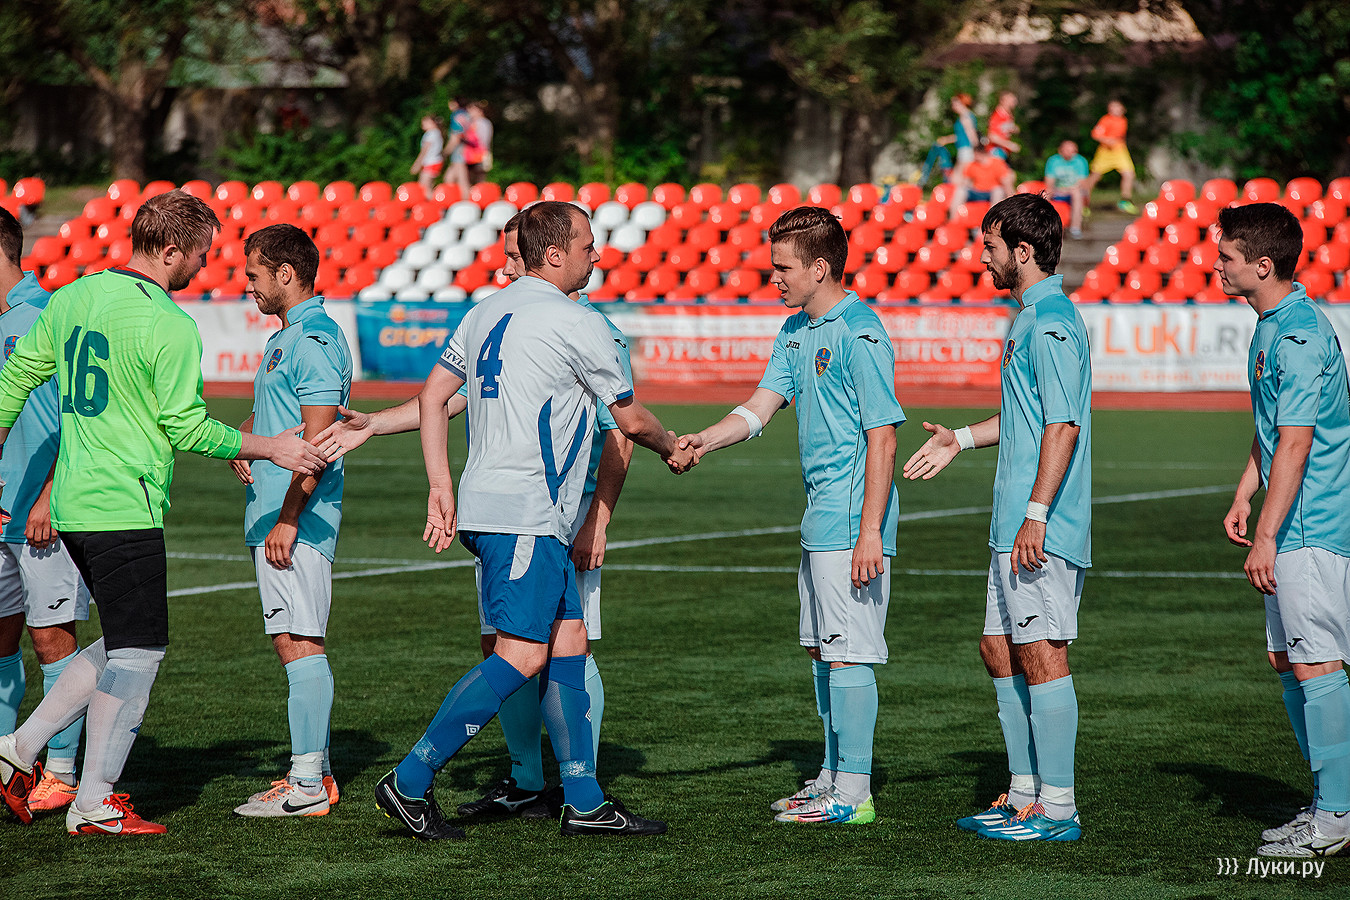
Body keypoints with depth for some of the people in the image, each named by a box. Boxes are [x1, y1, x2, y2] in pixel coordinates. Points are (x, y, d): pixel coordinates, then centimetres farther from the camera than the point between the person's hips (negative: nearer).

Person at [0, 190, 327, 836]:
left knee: (124, 644, 18)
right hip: (125, 509, -9)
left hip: (72, 503, 9)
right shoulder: (170, 326, -14)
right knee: (138, 653, -1)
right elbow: (185, 427, -12)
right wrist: (270, 449, -2)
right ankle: (95, 804, 1)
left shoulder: (73, 297, 10)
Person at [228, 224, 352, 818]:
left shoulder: (314, 342, -14)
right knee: (294, 641, 13)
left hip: (297, 521, -11)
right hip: (275, 517, 11)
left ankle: (307, 785, -11)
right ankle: (316, 769, 19)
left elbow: (318, 438, -20)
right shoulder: (285, 339, 19)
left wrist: (288, 518, -22)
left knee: (300, 642, -11)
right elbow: (267, 413, 33)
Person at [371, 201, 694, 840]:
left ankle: (583, 803, 10)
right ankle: (410, 782, -12)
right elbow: (630, 419, 2)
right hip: (523, 514, -9)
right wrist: (673, 448, 22)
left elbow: (432, 396, 16)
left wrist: (440, 488, 16)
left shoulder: (485, 313, 15)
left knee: (568, 640, 10)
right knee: (521, 655, -11)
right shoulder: (578, 324, -8)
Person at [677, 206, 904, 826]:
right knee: (821, 651, 16)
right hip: (819, 518, 10)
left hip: (853, 518, -10)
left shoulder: (860, 335, -15)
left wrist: (869, 531, -20)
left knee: (848, 653, -7)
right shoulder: (796, 330, 14)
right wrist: (702, 441, -7)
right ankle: (833, 777, 26)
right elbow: (762, 404, 11)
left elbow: (882, 437, -17)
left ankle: (853, 794, -2)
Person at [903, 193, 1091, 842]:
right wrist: (961, 439, 25)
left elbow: (1063, 426, -22)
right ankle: (1025, 793, 21)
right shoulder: (1033, 319, 17)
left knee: (1041, 655, -7)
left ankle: (1057, 808, -3)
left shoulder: (1052, 324, -16)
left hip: (1043, 528, -11)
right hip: (1016, 526, 11)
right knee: (1000, 648, 14)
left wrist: (1036, 515, -25)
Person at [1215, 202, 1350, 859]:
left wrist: (1266, 536, -22)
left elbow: (1294, 445, -22)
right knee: (1286, 658, 12)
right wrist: (1243, 499, 19)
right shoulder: (1271, 327, 14)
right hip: (1294, 530, 11)